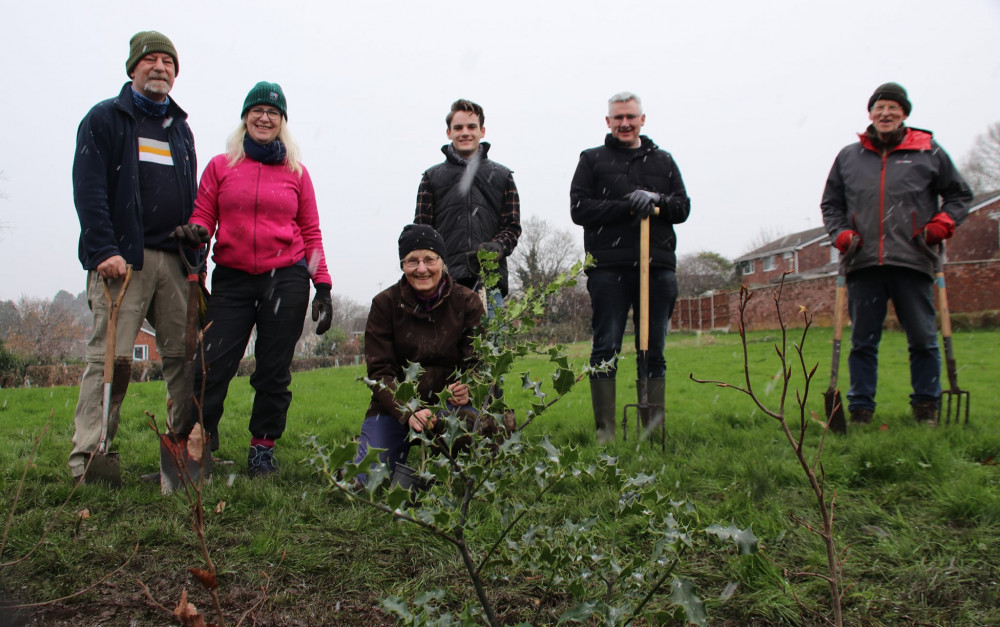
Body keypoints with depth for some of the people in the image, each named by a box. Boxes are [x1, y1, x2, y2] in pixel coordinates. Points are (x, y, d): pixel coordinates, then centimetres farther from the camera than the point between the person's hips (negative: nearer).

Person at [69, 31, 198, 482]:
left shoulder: (181, 128, 23)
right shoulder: (105, 119, 7)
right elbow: (89, 191, -4)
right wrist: (104, 250, -16)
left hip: (174, 261, 5)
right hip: (123, 259, -5)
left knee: (186, 355, 2)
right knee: (110, 356, -10)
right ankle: (88, 460, -6)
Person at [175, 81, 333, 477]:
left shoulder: (296, 172, 10)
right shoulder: (220, 166, 10)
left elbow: (311, 233, 9)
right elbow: (202, 217, 9)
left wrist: (322, 286, 3)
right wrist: (196, 233, -15)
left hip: (286, 278, 0)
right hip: (231, 279, 0)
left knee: (274, 372, 4)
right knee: (212, 366, -7)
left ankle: (263, 448, 17)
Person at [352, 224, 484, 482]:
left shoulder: (467, 302, -4)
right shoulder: (384, 304, -5)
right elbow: (380, 371, -10)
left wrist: (467, 388, -31)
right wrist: (408, 413, -28)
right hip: (396, 406, 0)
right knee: (366, 479, -18)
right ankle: (405, 447, 18)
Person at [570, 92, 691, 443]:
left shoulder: (663, 161, 20)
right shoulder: (592, 160, 13)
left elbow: (682, 208, 14)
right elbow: (579, 209, 1)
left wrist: (656, 200, -8)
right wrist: (628, 206, -10)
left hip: (658, 267, 3)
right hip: (609, 268, -2)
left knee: (654, 351, 4)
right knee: (605, 349, -4)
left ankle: (654, 427, 10)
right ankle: (605, 430, 0)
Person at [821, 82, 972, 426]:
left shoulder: (929, 152, 10)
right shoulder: (848, 157, 15)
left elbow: (960, 195, 17)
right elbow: (830, 203, 22)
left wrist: (942, 223, -1)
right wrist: (840, 233, 5)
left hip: (912, 263, -1)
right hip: (863, 265, 1)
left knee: (923, 340, 2)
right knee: (862, 343, 4)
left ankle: (926, 409, 15)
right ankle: (860, 410, 12)